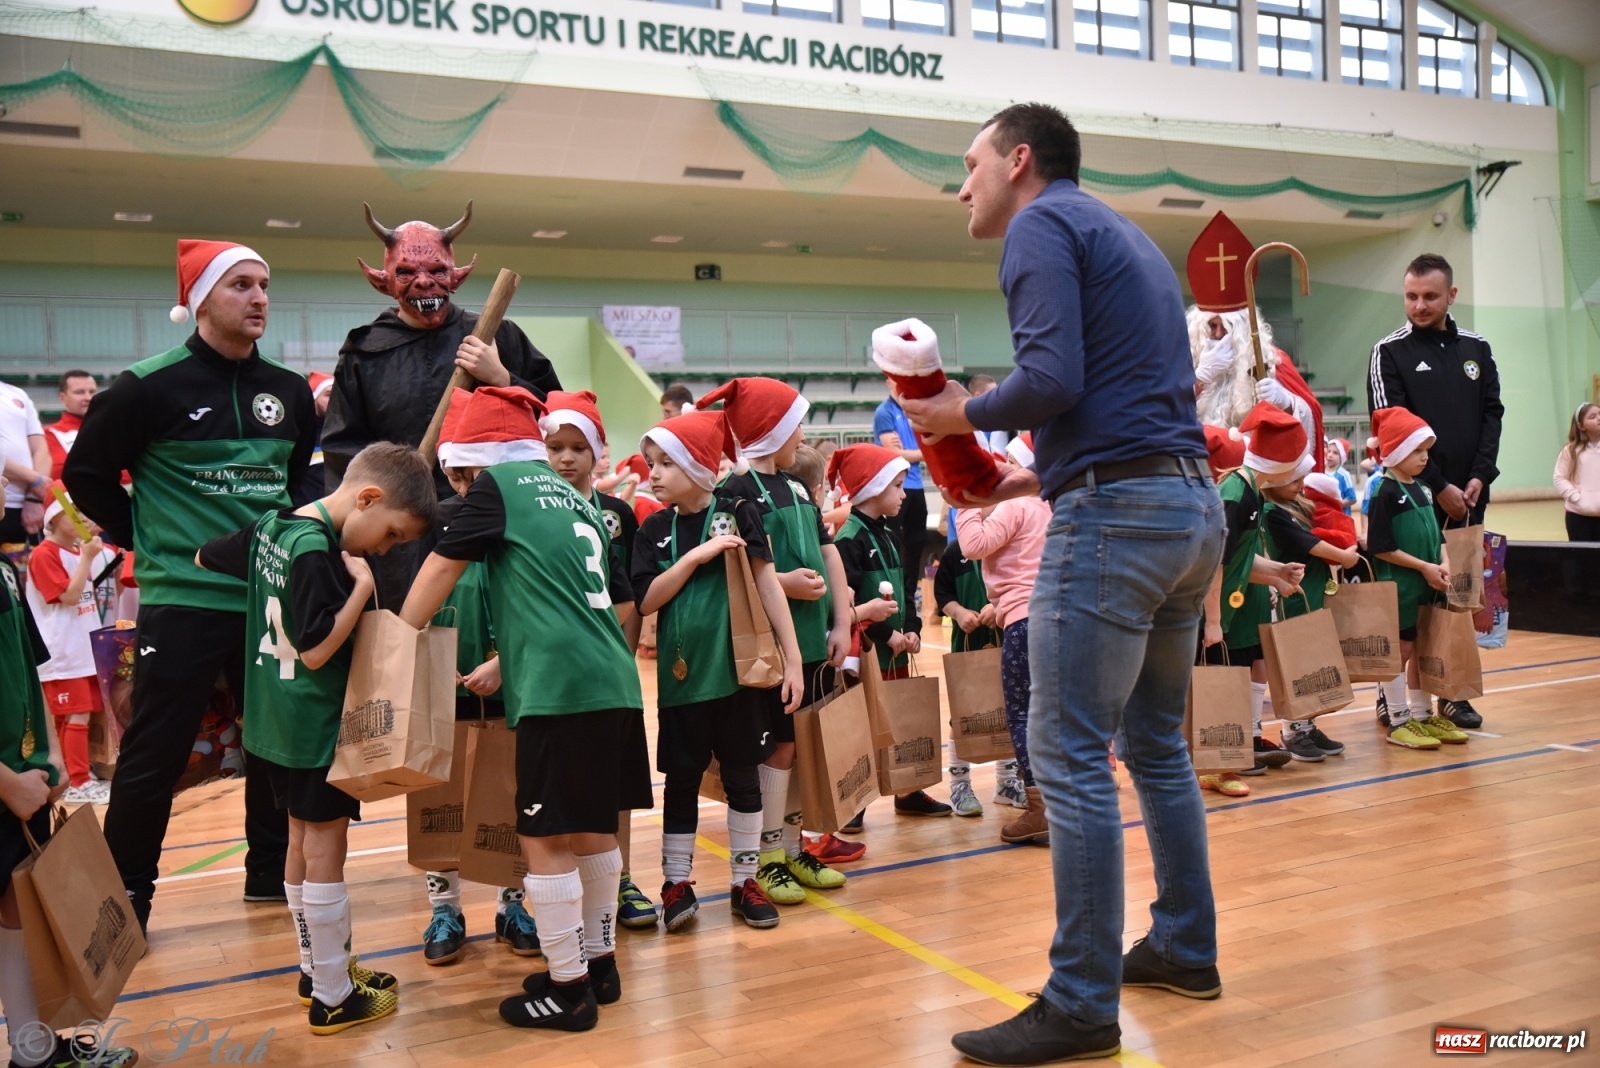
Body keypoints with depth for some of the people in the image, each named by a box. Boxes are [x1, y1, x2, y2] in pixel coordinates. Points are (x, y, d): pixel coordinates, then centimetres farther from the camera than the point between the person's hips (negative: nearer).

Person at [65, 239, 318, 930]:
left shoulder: (289, 392, 8)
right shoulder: (148, 386, -7)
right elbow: (86, 473, 1)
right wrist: (144, 537, -2)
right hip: (182, 601, -5)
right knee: (155, 756, 1)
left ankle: (271, 873, 27)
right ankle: (126, 894, 16)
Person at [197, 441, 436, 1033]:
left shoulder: (271, 525, 3)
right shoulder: (317, 552, -24)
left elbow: (204, 558, 17)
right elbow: (317, 650, -25)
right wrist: (363, 585, -21)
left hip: (275, 721, 9)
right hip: (316, 726, -9)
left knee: (303, 845, 18)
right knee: (325, 851, 0)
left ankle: (318, 965, 32)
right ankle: (333, 997, 11)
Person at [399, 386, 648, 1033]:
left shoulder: (499, 482, 2)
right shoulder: (578, 500, 21)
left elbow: (441, 569, 5)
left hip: (559, 689, -8)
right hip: (614, 683, 8)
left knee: (545, 839, 1)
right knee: (594, 830, 17)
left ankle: (568, 988, 9)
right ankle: (599, 963, 28)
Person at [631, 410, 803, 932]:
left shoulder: (738, 514, -5)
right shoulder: (655, 529, 2)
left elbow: (768, 586, -5)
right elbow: (646, 601, -6)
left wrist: (793, 660, -7)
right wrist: (695, 557, -18)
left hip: (736, 667, -1)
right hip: (680, 672, 2)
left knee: (742, 775, 9)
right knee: (681, 779, 9)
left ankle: (745, 881, 22)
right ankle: (677, 883, 21)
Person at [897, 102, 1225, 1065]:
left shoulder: (1043, 223, -3)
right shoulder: (1125, 237, 25)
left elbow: (1055, 377, -18)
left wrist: (966, 414, -1)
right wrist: (1044, 475, 19)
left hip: (1116, 514, -10)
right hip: (1193, 504, 10)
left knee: (1071, 755, -6)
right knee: (1156, 742, 18)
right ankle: (1186, 949, 28)